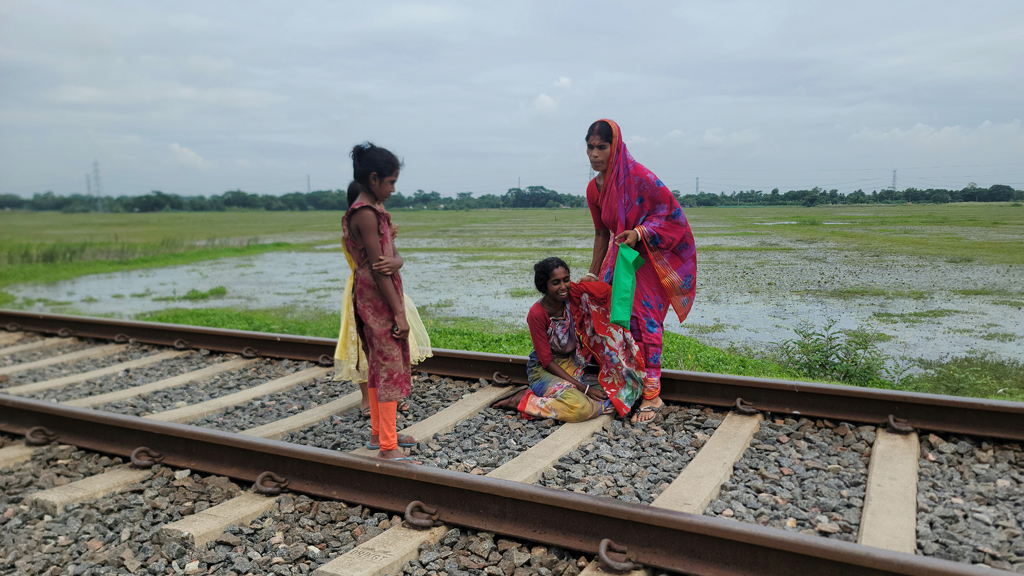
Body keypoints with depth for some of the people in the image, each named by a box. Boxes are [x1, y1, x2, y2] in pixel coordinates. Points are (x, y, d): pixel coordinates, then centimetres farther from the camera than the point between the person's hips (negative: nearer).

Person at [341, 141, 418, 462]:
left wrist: (393, 262, -19)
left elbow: (393, 258, 6)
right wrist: (399, 313, -19)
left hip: (377, 298, 10)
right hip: (378, 299, -10)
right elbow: (377, 268, -21)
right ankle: (388, 448, 1)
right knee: (391, 368, -6)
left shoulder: (372, 210, 13)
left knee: (378, 365, 17)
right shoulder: (366, 213, -18)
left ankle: (379, 433, 30)